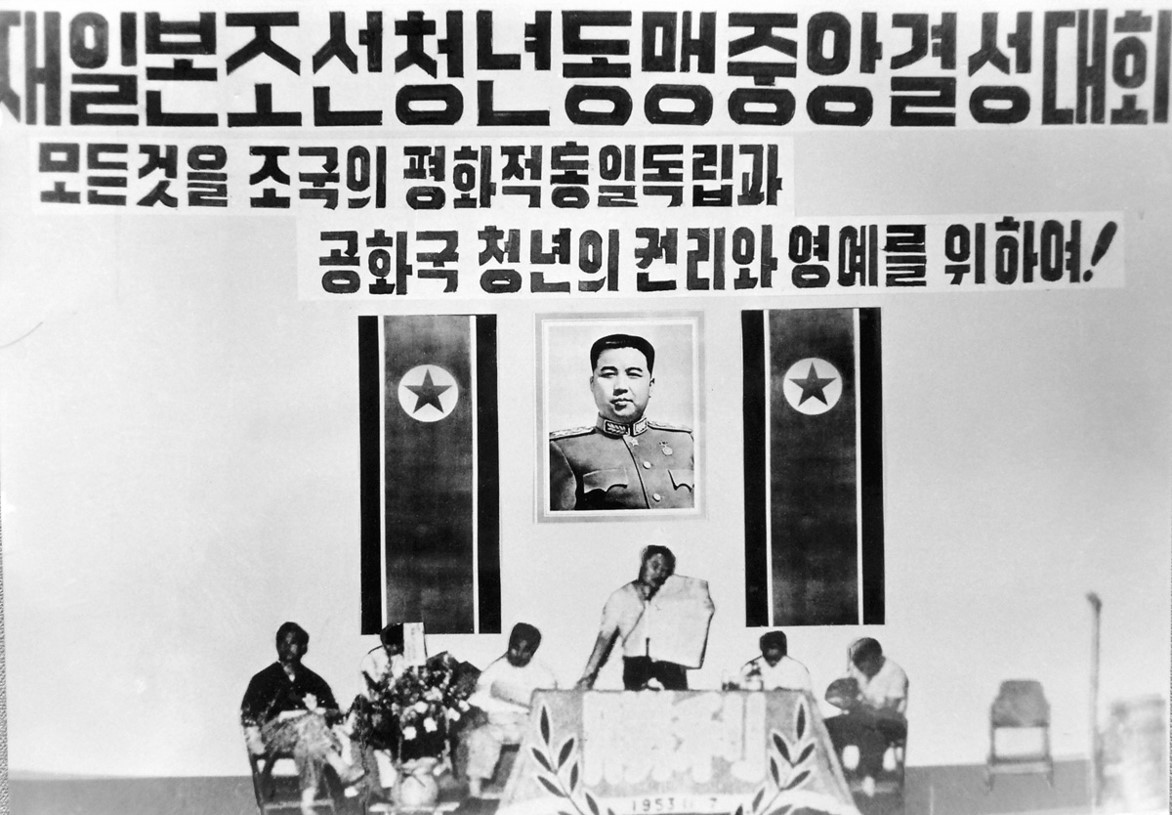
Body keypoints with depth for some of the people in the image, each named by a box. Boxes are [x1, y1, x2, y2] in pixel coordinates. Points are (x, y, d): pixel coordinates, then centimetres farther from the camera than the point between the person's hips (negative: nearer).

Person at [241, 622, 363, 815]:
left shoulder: (314, 681, 19)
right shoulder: (263, 679, 14)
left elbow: (336, 712, 12)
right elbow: (248, 713, 3)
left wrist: (319, 710, -9)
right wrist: (254, 739, -13)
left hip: (305, 729, 2)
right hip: (273, 733, -2)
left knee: (308, 743, -36)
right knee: (309, 722, -33)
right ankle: (342, 769, -40)